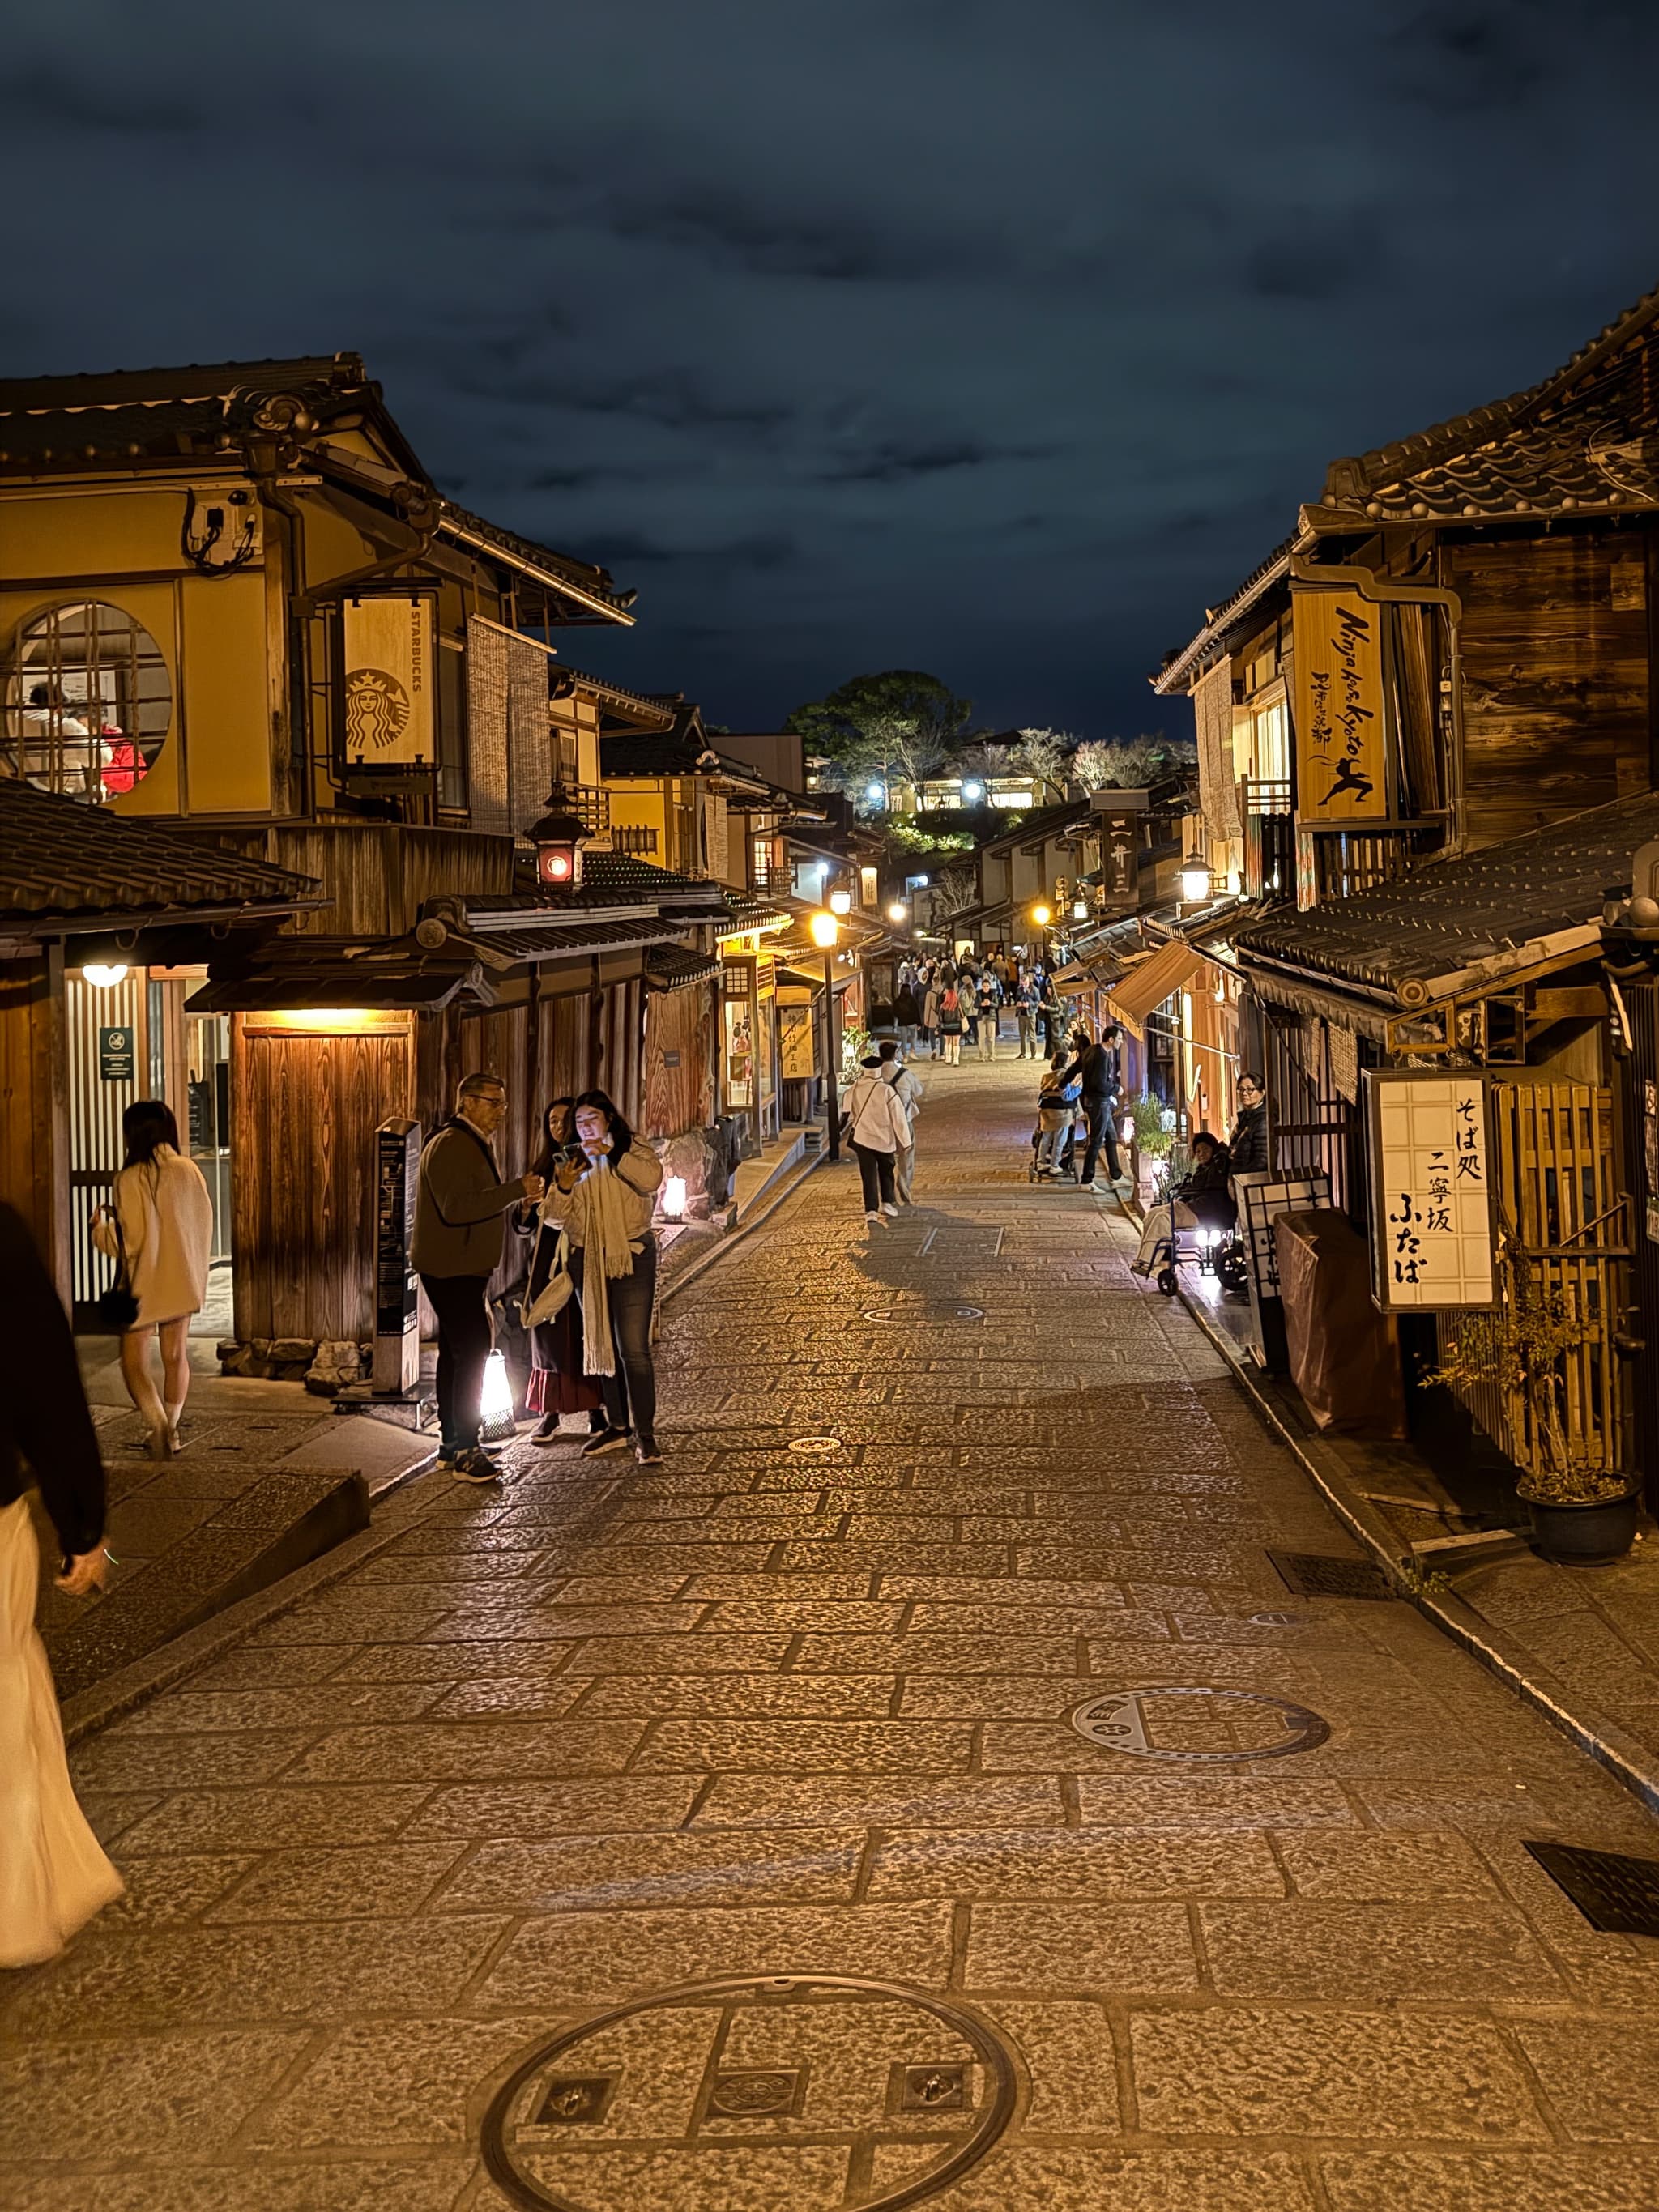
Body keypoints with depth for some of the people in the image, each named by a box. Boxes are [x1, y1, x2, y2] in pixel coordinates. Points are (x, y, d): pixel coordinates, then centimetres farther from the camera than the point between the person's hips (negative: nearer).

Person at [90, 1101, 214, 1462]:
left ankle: (158, 1423, -21)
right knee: (176, 1356, 17)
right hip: (184, 1280, 5)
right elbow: (205, 1224, 7)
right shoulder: (188, 1170, 0)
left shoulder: (131, 1179, -16)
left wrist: (100, 1225, 1)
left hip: (144, 1284, -5)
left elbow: (127, 1242, -16)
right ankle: (171, 1430, 24)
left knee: (134, 1362, 0)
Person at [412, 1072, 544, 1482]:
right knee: (471, 1354, -13)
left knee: (457, 1353, 14)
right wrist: (516, 1190, -28)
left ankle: (451, 1445, 21)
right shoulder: (450, 1145, -17)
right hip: (451, 1270, -11)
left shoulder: (475, 1143, 17)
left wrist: (521, 1193, 13)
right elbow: (456, 1207, -28)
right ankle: (465, 1452, -13)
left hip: (463, 1269, 11)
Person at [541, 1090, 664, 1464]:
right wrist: (562, 1187, -15)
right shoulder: (573, 1162, 14)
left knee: (633, 1349, -12)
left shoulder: (632, 1152, 2)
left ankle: (645, 1434, -10)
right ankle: (618, 1426, 22)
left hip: (630, 1258, -5)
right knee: (602, 1346, 12)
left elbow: (651, 1178, -21)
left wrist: (610, 1153, -26)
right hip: (588, 1262, 6)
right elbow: (553, 1217, 4)